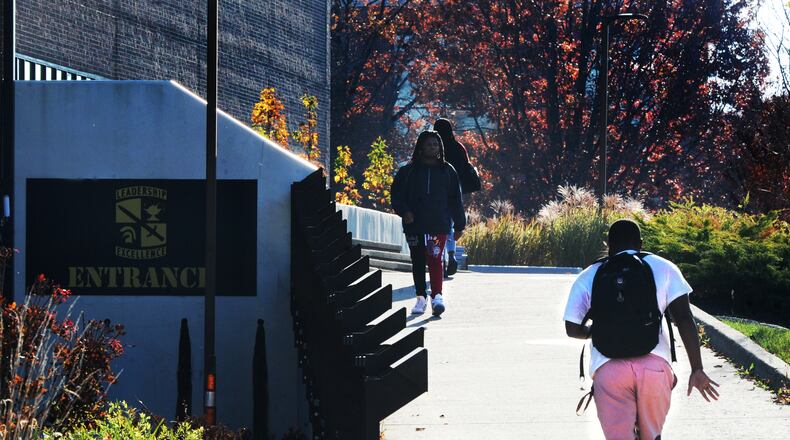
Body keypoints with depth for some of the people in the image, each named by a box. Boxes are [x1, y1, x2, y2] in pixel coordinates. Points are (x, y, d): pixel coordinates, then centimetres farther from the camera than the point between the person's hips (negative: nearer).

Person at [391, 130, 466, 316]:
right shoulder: (408, 171, 6)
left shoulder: (447, 171, 8)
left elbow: (456, 199, 11)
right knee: (418, 262, 8)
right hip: (414, 225, 2)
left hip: (439, 224, -2)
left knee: (435, 259, -16)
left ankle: (437, 296, -20)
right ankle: (421, 298, 19)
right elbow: (397, 195, 7)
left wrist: (459, 225, 11)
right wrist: (404, 211, -11)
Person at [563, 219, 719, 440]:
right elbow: (684, 319, 2)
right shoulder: (663, 268, 10)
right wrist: (697, 369, 2)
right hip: (654, 366, 0)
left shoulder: (587, 278, 13)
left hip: (607, 370, 0)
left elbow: (572, 329, 13)